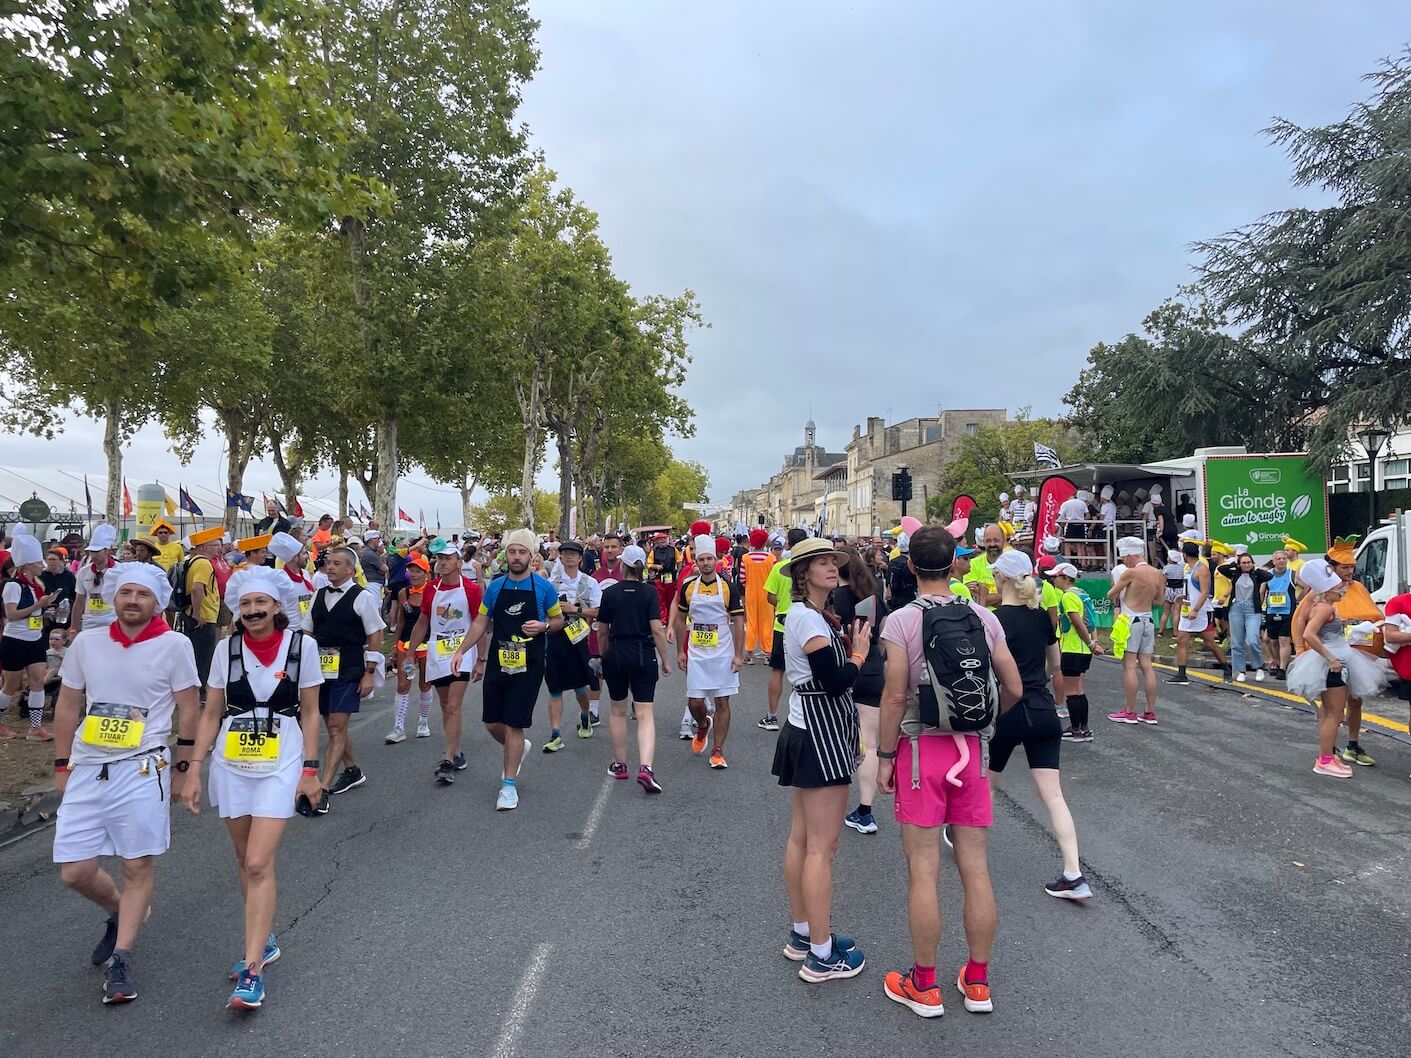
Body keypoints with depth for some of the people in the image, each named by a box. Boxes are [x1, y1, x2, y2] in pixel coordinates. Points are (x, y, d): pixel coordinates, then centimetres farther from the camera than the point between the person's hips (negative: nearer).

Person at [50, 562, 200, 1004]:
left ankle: (121, 962, 14)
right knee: (75, 872, 6)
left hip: (141, 769, -4)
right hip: (86, 769, 4)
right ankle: (121, 913, 37)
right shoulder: (87, 642, 6)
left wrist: (182, 769, 1)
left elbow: (188, 711, 0)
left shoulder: (174, 645, -5)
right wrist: (62, 766, 14)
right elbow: (67, 706, 14)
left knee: (138, 868, 0)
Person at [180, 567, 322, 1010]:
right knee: (246, 861, 14)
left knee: (259, 864, -10)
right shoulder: (227, 649, 0)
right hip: (231, 764, 3)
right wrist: (194, 768, 2)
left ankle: (252, 970, -5)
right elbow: (211, 714, 7)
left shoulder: (302, 645, -6)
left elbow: (309, 712, 0)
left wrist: (310, 769, -1)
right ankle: (265, 940, 33)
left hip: (280, 764, -3)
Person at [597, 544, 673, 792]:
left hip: (616, 655, 1)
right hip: (644, 656, -1)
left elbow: (602, 632, 5)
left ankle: (620, 765, 26)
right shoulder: (649, 593, -5)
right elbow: (657, 629, -11)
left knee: (618, 711, 17)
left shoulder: (610, 592, -1)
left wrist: (604, 655, 20)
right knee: (645, 713, -2)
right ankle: (645, 767, -18)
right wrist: (666, 660, -3)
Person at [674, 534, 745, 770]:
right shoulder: (688, 586, 3)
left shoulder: (728, 586, -5)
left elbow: (738, 621, -4)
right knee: (694, 702, 0)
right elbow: (680, 619, 11)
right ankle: (703, 726, 34)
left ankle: (718, 750, 13)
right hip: (696, 654, 2)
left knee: (722, 702, 2)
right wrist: (680, 651, 7)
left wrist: (738, 655, -9)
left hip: (723, 654, -2)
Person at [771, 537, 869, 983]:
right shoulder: (809, 619, -17)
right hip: (820, 734, -11)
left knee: (801, 838, 15)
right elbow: (836, 681, -23)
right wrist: (860, 650, -8)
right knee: (822, 846, -4)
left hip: (807, 730, 11)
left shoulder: (806, 615, 13)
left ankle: (802, 933, 27)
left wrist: (847, 645, 0)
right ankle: (821, 955, 4)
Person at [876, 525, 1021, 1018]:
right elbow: (1013, 689, 4)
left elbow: (896, 695, -14)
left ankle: (924, 987, 16)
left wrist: (884, 756, -5)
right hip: (970, 750, 4)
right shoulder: (984, 617, 1)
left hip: (920, 749, -4)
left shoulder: (901, 621, -11)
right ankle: (977, 983, 24)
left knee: (924, 872, 4)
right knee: (975, 869, 11)